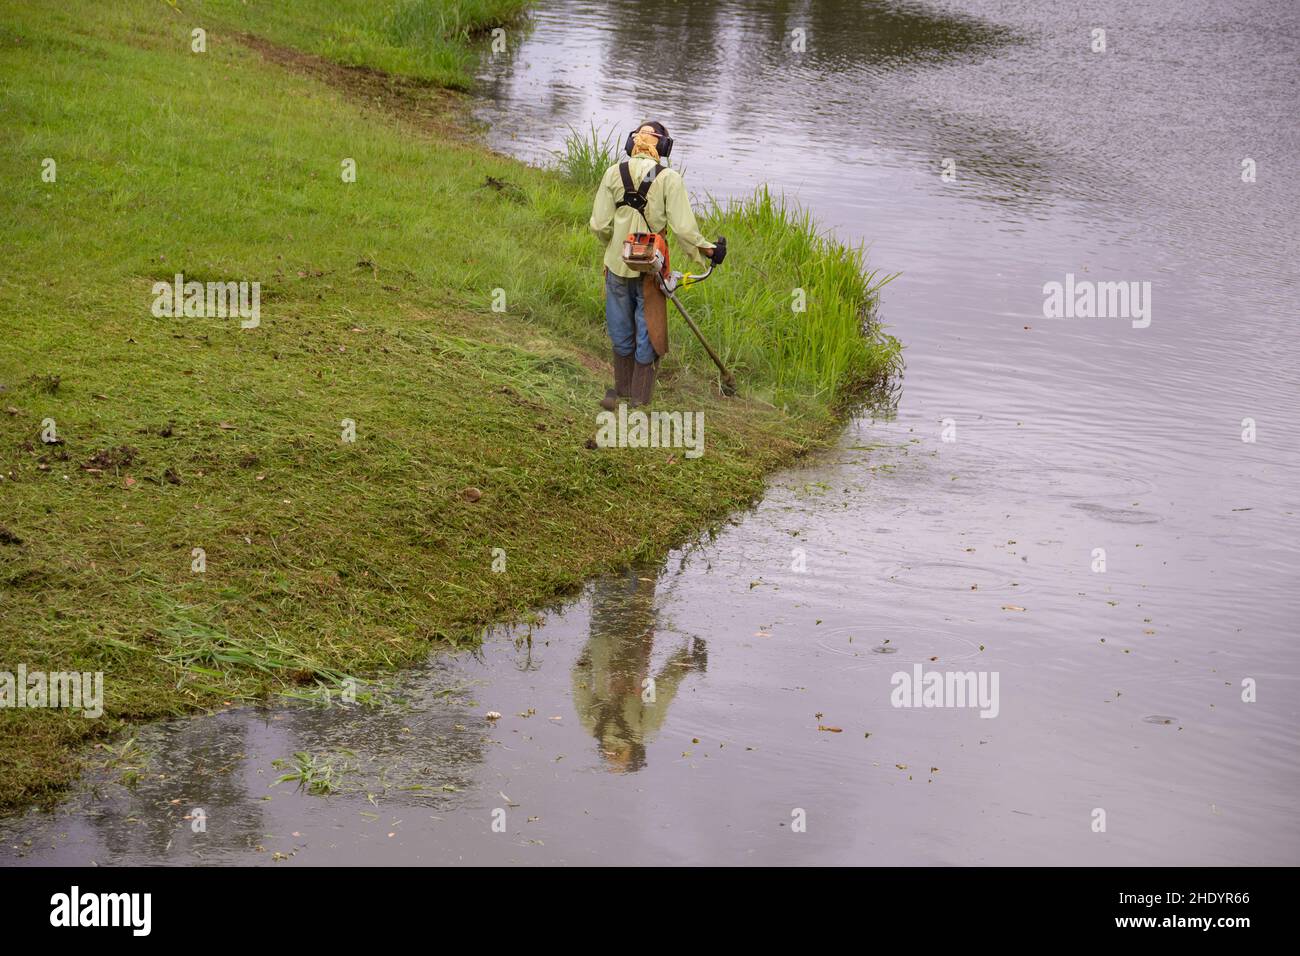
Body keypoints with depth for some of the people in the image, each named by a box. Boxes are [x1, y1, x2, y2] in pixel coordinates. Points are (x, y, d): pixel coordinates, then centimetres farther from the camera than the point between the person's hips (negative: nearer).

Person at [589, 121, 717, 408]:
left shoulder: (614, 173, -5)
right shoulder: (669, 178, -12)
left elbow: (599, 224, -4)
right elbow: (683, 227, -15)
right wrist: (705, 248, 2)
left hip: (617, 264, 2)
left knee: (621, 333, 19)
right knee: (647, 335, 11)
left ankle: (622, 390, 34)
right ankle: (638, 400, 17)